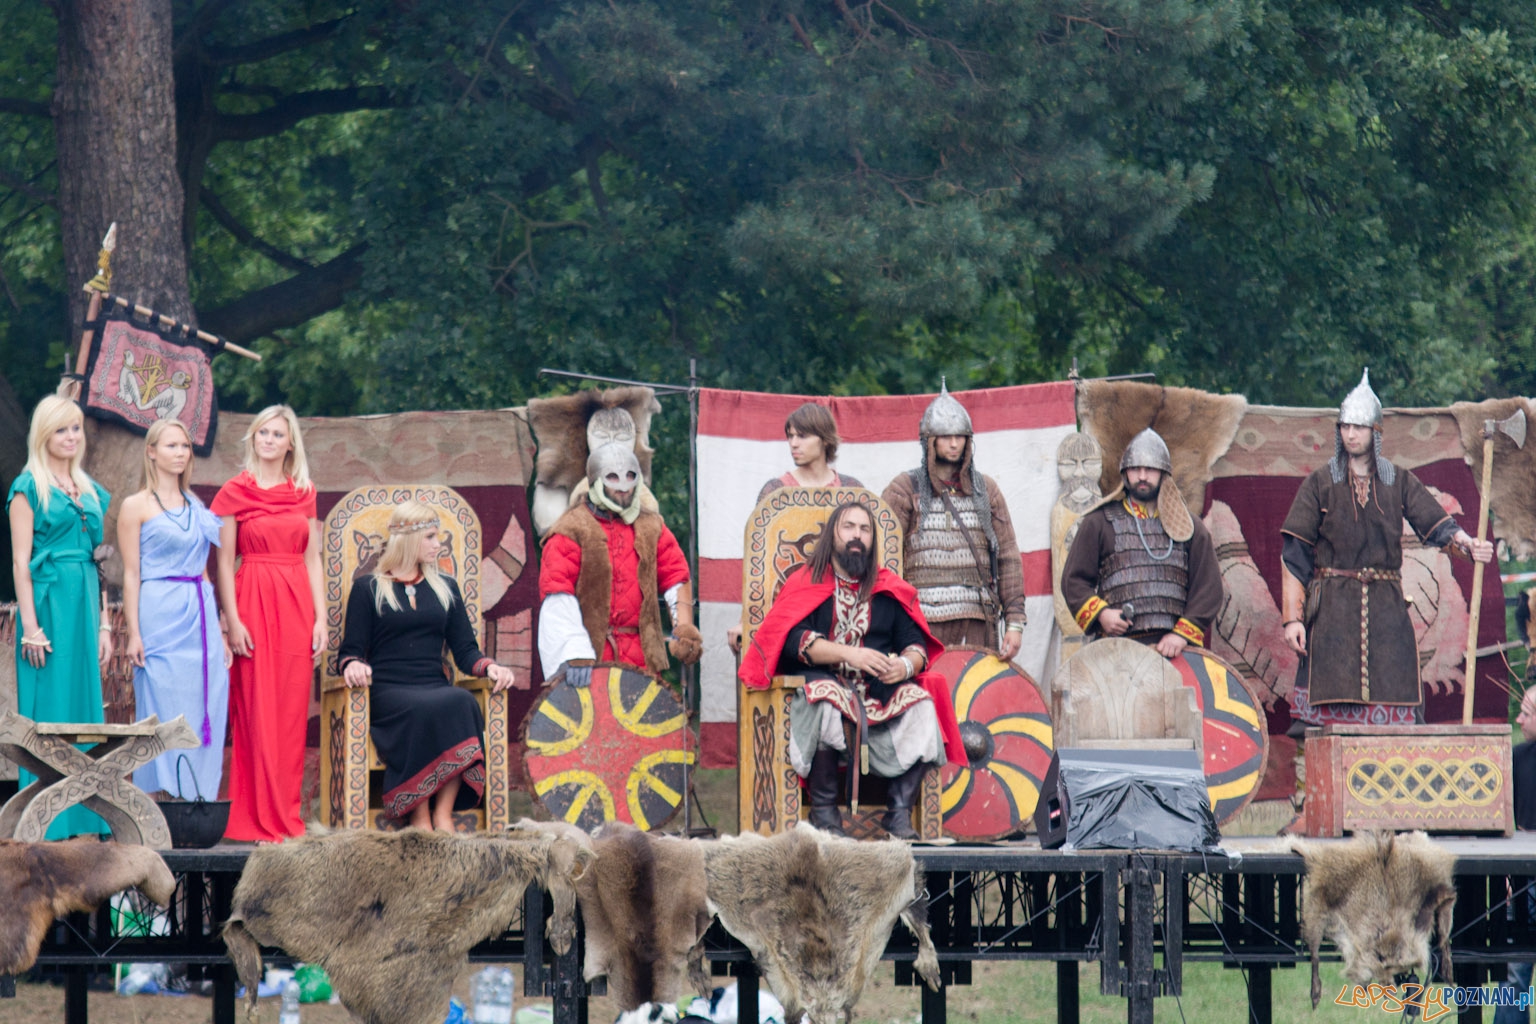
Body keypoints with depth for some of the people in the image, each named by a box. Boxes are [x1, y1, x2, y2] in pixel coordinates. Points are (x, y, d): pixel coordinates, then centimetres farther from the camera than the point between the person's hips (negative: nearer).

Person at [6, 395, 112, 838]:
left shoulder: (90, 491, 16)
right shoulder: (29, 487, -3)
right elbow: (21, 561, -7)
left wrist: (103, 625, 13)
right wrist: (31, 628, -14)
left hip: (85, 604, 7)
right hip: (48, 601, -6)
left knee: (84, 704, 6)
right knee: (48, 707, -6)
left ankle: (82, 820, 9)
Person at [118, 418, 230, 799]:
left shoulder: (196, 507, 17)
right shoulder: (136, 507, 0)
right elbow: (131, 574, -4)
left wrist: (219, 631, 14)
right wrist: (133, 633, -12)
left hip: (200, 619, 6)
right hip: (160, 618, -6)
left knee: (203, 717, 1)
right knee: (163, 714, -7)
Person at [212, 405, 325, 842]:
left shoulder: (303, 494, 12)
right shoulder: (235, 493, 1)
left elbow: (312, 558, 13)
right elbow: (224, 561, -2)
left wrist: (320, 616, 5)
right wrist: (233, 621, -10)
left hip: (296, 606, 4)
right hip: (253, 603, -4)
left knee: (292, 710, 3)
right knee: (256, 710, -5)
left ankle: (286, 814, 8)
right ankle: (257, 818, -3)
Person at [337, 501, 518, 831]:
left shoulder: (445, 589, 25)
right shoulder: (368, 589, 13)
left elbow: (464, 650, 18)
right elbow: (352, 649, 7)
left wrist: (489, 667, -4)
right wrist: (353, 665, -18)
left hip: (436, 687, 3)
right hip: (386, 691, -3)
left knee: (462, 702, -34)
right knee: (423, 709, -38)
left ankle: (443, 814, -36)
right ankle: (419, 819, -39)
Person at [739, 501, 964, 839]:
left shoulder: (890, 590, 18)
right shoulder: (807, 583, 7)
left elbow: (917, 644, 9)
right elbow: (793, 640, -9)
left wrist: (907, 664, -16)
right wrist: (849, 654, -22)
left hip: (879, 691, 3)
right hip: (824, 682, -3)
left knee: (920, 703, -26)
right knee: (824, 698, -37)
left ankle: (899, 811, -22)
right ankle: (823, 809, -26)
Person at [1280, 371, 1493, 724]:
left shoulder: (1399, 482, 12)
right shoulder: (1320, 483, 5)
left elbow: (1434, 522, 2)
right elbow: (1295, 555, 2)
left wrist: (1467, 544, -21)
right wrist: (1292, 617, -6)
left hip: (1387, 610, 2)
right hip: (1334, 611, -2)